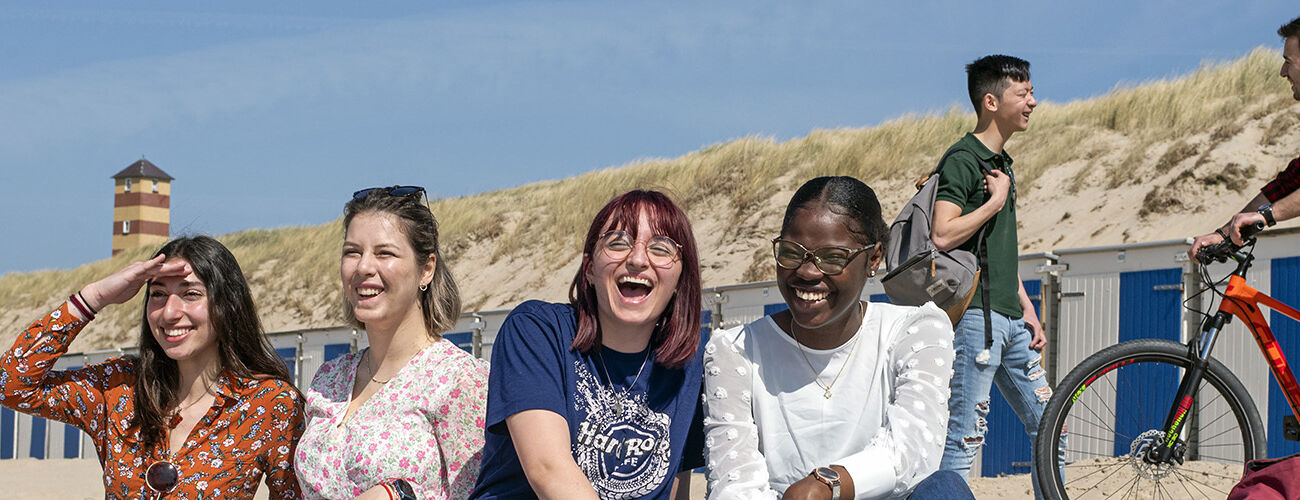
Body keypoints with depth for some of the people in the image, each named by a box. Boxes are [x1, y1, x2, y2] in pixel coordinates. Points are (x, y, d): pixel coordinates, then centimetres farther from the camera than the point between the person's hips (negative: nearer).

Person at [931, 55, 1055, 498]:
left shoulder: (1001, 163, 18)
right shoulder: (963, 161, -10)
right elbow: (943, 236, -23)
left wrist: (1028, 310, 18)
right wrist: (996, 201, -14)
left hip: (1009, 319, 9)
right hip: (976, 315, -9)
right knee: (964, 438, -7)